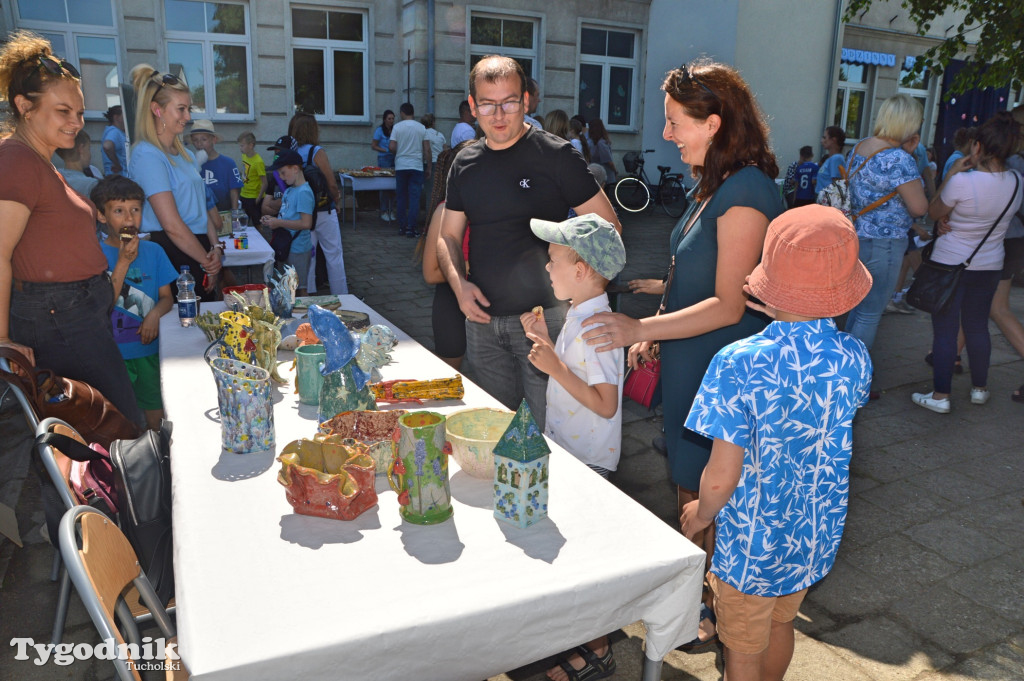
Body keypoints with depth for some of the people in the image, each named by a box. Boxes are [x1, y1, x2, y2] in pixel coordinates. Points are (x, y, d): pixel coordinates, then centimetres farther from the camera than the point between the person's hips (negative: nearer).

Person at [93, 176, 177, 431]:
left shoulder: (153, 251, 5)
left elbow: (167, 297, 6)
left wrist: (155, 313, -16)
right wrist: (123, 263, -18)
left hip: (150, 348, 3)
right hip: (113, 353, -3)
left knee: (156, 417, 9)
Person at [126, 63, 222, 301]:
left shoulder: (184, 154, 16)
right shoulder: (147, 155, -12)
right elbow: (172, 225, -17)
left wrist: (215, 248, -2)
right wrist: (208, 261, -9)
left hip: (197, 250, 8)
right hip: (173, 255, -8)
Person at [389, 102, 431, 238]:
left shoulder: (397, 127, -1)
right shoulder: (421, 128, 2)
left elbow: (391, 147, -8)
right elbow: (427, 149, 0)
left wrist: (399, 153, 14)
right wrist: (428, 168, 7)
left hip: (401, 166, 1)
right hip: (417, 166, -1)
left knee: (402, 197, 10)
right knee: (414, 197, 0)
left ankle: (402, 227, 14)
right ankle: (411, 229, -5)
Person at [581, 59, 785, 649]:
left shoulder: (746, 192, -22)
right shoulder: (717, 184, 9)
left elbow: (728, 305, -24)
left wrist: (641, 327, -28)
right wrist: (655, 331, 13)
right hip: (692, 363, 9)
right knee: (688, 485, 20)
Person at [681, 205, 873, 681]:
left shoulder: (739, 363, -30)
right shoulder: (854, 359, -15)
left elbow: (721, 478, -26)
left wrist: (701, 513, -3)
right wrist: (789, 319, 4)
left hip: (752, 543, -5)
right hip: (815, 536, 5)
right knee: (780, 623, 31)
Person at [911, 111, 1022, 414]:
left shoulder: (962, 181, -23)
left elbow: (934, 212, -7)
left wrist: (950, 174, -3)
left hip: (950, 264, -6)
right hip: (989, 265, 6)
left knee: (945, 330, 2)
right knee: (977, 326, 19)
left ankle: (940, 396, 6)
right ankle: (980, 389, 30)